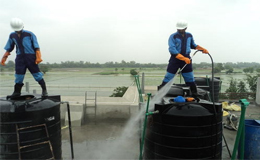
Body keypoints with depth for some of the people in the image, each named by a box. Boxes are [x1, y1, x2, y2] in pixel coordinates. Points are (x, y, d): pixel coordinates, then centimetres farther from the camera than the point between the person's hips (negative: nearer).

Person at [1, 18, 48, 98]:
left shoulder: (30, 34, -2)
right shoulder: (12, 35, 12)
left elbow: (36, 47, -4)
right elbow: (9, 48, 20)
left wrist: (38, 57, -13)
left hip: (30, 57, -4)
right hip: (20, 57, 4)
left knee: (36, 74, -3)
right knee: (19, 75, 5)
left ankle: (44, 90, 4)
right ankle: (17, 92, 16)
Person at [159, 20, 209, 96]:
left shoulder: (189, 35, 9)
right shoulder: (173, 36, -8)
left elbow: (193, 45, 26)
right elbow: (172, 50, -19)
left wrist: (203, 49, 12)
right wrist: (184, 58, -26)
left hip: (187, 60, 4)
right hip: (175, 59, -4)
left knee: (190, 79, 10)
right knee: (168, 78, -3)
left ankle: (195, 94, 24)